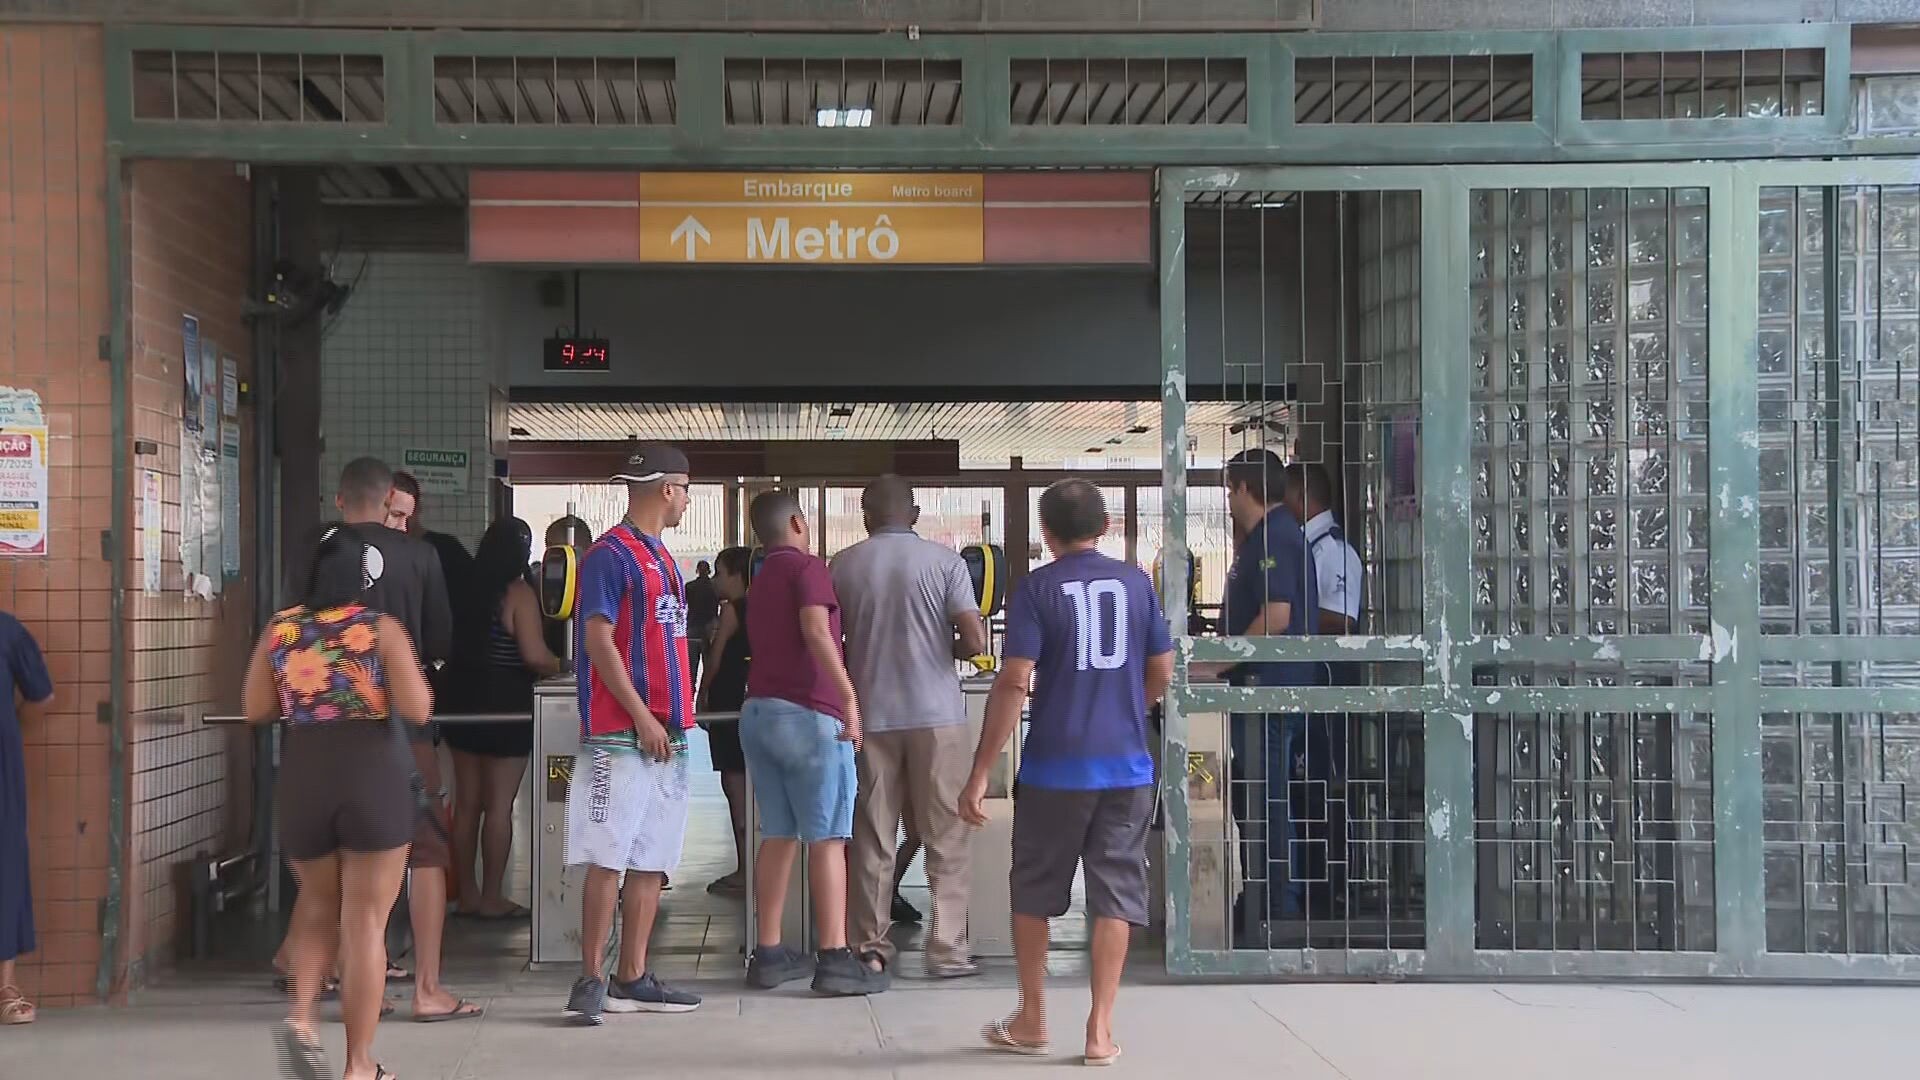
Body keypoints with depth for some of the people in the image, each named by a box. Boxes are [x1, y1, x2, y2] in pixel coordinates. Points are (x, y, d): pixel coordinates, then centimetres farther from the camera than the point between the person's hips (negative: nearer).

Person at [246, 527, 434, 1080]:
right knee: (365, 923, 4)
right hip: (372, 771, -3)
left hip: (301, 774, 3)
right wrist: (398, 684, 11)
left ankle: (302, 1014, 3)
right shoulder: (382, 629, -4)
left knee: (317, 904, 25)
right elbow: (417, 710, -10)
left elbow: (256, 711, 8)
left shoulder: (279, 630, 5)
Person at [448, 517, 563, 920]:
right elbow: (535, 656, -17)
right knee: (499, 805, -1)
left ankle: (467, 894, 15)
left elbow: (450, 642, 14)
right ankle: (491, 898, 2)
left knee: (467, 802, 10)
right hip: (506, 705, -6)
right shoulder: (518, 593, -12)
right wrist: (561, 666, 1)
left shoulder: (466, 588, 7)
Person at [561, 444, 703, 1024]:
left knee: (651, 862, 8)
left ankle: (632, 979, 12)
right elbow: (598, 640, -15)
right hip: (620, 735, -9)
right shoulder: (610, 555, -8)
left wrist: (678, 718, 14)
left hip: (666, 734, 9)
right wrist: (641, 716, -18)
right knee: (608, 859, -8)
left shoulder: (663, 559, 19)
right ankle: (592, 979, -4)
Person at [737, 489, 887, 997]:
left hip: (758, 711, 8)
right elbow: (816, 631, -21)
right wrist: (849, 696, -25)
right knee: (827, 839, -6)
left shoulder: (760, 580, 20)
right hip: (809, 714, -8)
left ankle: (768, 953, 10)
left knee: (777, 836, 10)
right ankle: (835, 960, -9)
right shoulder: (808, 567, -6)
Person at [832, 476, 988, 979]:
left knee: (871, 839, 8)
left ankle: (870, 946, 10)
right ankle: (947, 948, 3)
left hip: (870, 716, 2)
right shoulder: (944, 560, -2)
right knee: (946, 838, 5)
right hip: (937, 714, -2)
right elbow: (974, 642, -8)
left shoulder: (843, 566, 2)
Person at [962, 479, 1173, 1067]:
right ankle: (1100, 1029, 4)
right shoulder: (1136, 582, 4)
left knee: (1034, 890, 14)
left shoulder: (1037, 588, -6)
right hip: (1127, 766, 2)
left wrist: (980, 773, -11)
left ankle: (1032, 1020, 22)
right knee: (1115, 894, 6)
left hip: (1054, 766, -2)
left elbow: (1014, 682, -13)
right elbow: (1163, 673, 9)